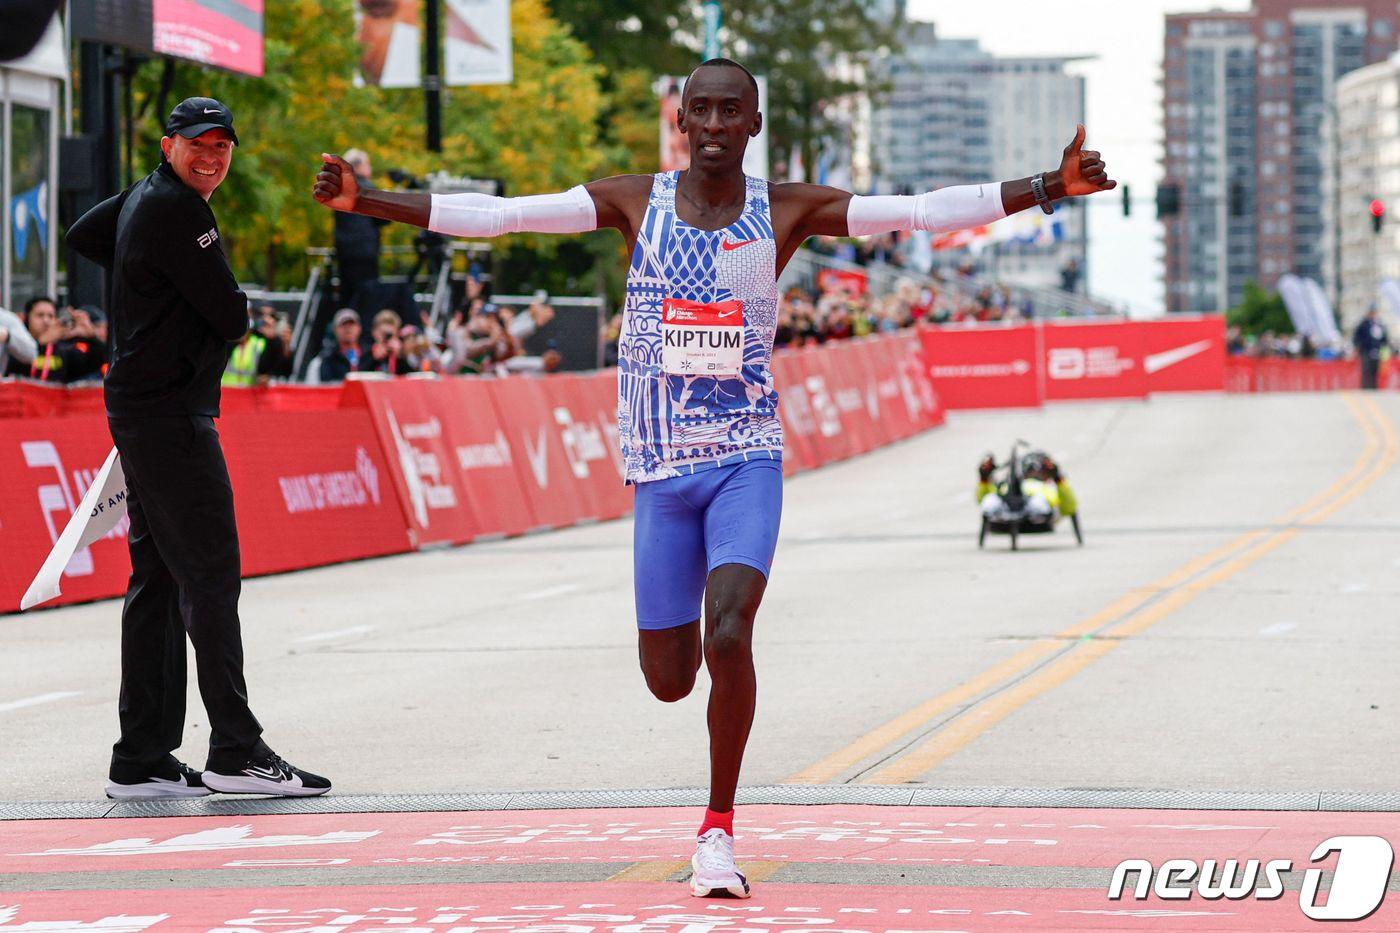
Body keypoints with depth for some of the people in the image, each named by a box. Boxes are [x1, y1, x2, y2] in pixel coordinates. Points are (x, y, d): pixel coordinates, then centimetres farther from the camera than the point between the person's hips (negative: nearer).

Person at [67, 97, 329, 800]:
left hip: (143, 415, 11)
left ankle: (141, 760, 11)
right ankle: (235, 752, -14)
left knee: (158, 579, 10)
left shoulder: (143, 199, 16)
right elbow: (233, 320, -16)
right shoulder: (174, 210, -15)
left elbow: (82, 236, 36)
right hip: (171, 417, -11)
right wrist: (232, 317, 8)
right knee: (209, 575, -11)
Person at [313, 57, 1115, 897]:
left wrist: (1049, 188, -17)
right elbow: (495, 214, -4)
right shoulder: (634, 201, 0)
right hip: (662, 469, 1)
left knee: (728, 637, -22)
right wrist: (367, 203, -11)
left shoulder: (787, 210, 0)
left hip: (748, 458, -1)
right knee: (669, 678, 4)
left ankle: (719, 830, -7)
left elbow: (923, 211, -7)